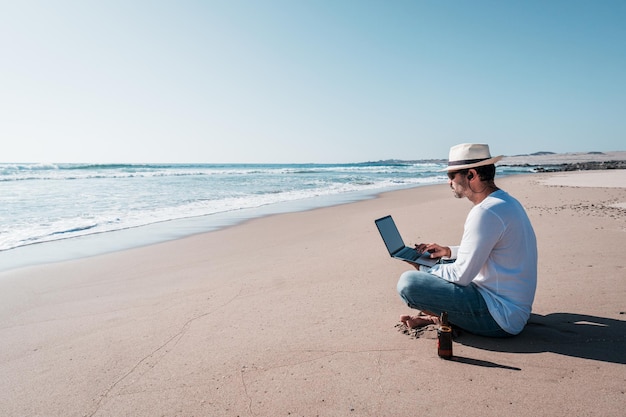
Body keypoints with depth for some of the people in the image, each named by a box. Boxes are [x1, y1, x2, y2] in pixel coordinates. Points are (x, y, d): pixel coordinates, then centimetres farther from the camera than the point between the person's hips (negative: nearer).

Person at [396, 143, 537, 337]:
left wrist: (424, 269, -5)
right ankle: (435, 316, 8)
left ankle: (442, 316, 5)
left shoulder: (485, 212, -24)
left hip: (500, 318, -10)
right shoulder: (506, 201, 9)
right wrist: (449, 251, 15)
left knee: (408, 282, -21)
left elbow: (461, 276, -22)